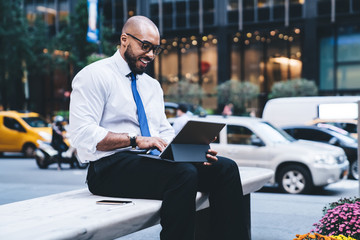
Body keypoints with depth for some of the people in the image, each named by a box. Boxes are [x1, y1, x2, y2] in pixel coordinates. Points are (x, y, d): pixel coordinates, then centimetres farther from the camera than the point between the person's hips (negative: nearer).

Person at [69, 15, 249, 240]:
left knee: (225, 168, -13)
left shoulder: (153, 85, 23)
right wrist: (135, 140, -21)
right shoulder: (94, 76, -1)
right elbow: (83, 134, -13)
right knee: (184, 174, -34)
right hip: (110, 166, -7)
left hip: (152, 160, 7)